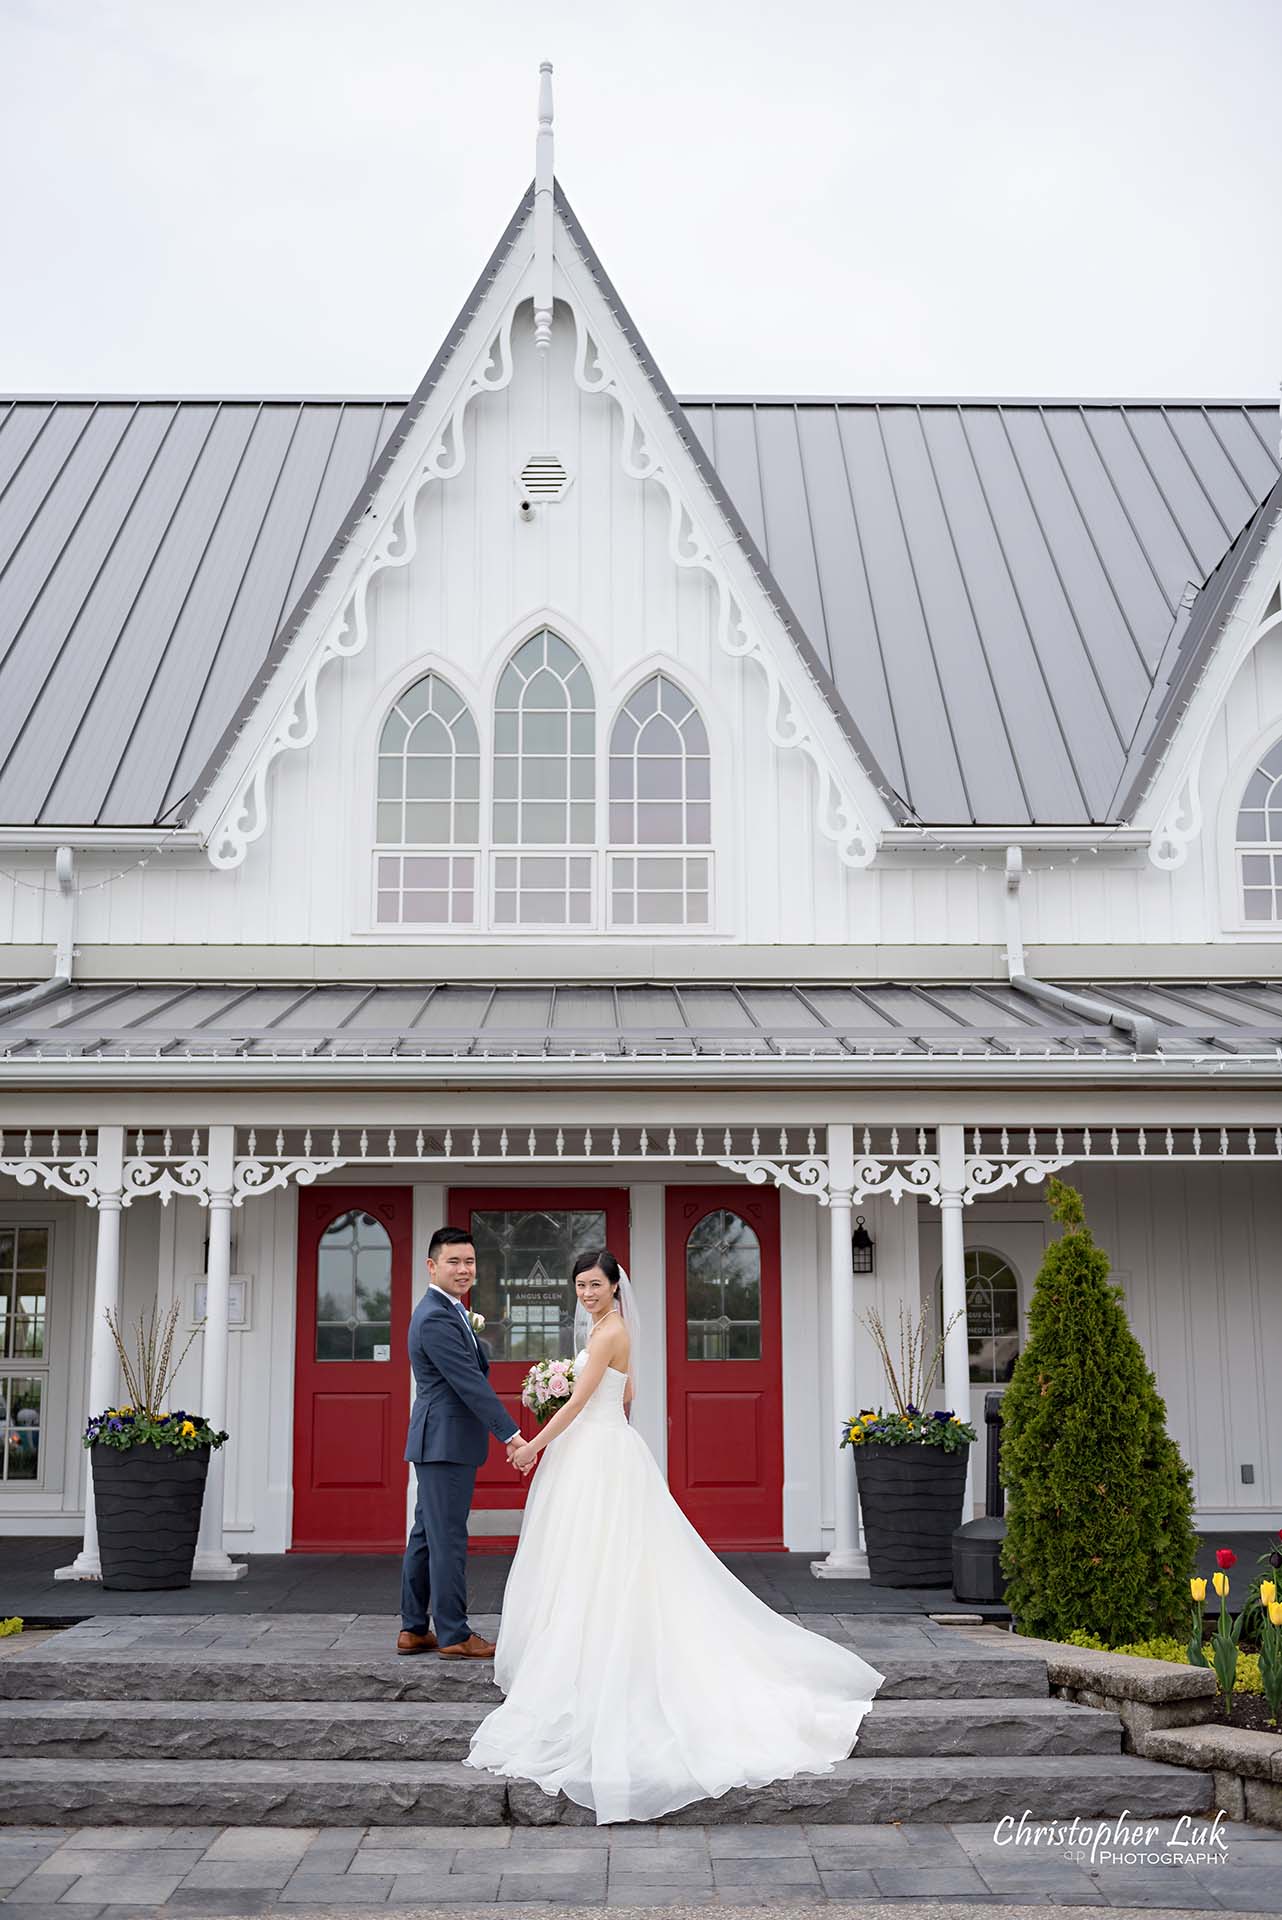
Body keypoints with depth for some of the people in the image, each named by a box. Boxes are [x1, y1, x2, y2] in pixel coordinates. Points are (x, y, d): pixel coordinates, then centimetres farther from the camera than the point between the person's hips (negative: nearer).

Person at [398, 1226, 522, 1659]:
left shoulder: (446, 1311, 17)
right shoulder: (437, 1319, -17)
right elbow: (470, 1383, -21)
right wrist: (511, 1435, -21)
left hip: (437, 1441, 11)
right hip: (446, 1441, -11)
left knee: (427, 1536, 13)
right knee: (448, 1538, -5)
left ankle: (413, 1630, 19)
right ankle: (454, 1635, 1)